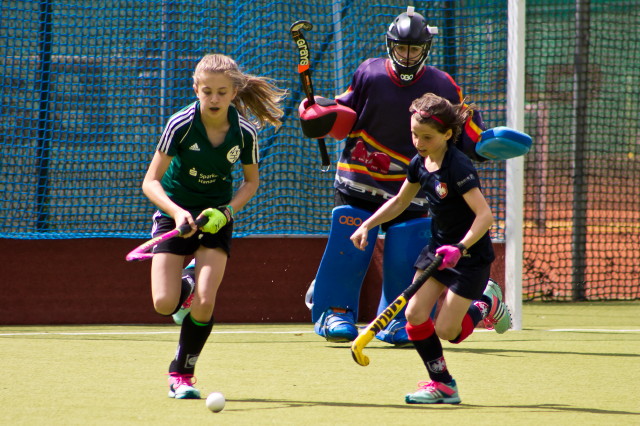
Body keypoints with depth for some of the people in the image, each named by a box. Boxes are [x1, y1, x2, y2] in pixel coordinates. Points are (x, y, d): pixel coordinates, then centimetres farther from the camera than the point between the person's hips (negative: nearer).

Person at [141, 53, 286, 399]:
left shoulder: (244, 132, -13)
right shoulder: (181, 124, -19)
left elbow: (251, 180, 5)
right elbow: (151, 181, -15)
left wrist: (227, 211, -13)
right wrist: (176, 212, -32)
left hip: (216, 217, 1)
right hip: (175, 213, -1)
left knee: (204, 303, -15)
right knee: (164, 304, -12)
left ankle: (181, 374, 6)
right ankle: (183, 289, 27)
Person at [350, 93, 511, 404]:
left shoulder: (458, 168, -25)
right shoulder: (419, 163, -1)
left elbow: (484, 214, -31)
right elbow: (399, 202, 17)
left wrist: (460, 248, -42)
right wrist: (367, 225, 7)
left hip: (470, 254, -7)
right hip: (438, 247, 7)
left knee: (445, 330, -9)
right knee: (415, 314, -6)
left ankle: (486, 306, 22)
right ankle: (442, 384, 8)